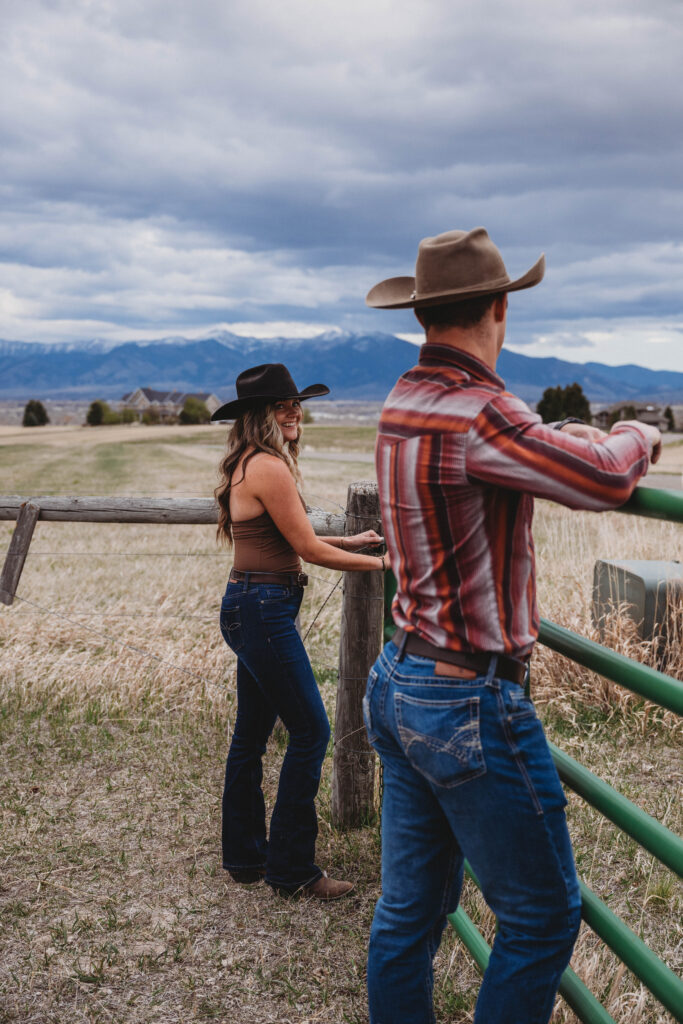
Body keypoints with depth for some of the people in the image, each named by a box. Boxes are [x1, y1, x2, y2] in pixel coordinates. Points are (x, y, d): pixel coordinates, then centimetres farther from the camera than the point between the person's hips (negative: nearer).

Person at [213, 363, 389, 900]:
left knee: (252, 732, 16)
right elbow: (308, 548, -14)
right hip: (264, 609, -10)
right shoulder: (270, 468, -17)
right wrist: (380, 563, -4)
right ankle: (291, 868, 7)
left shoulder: (252, 466, 14)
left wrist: (349, 541, 21)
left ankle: (244, 855, 28)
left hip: (249, 608, 10)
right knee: (310, 731, -3)